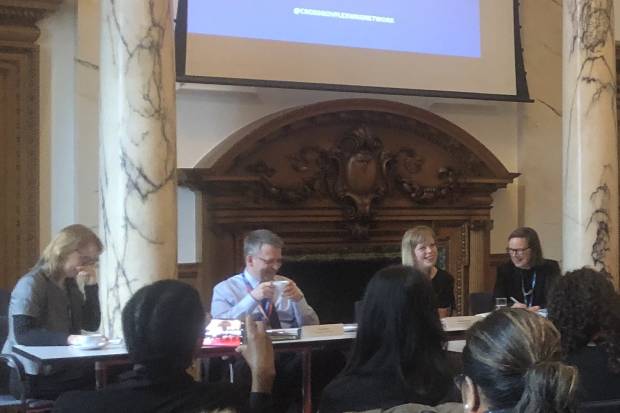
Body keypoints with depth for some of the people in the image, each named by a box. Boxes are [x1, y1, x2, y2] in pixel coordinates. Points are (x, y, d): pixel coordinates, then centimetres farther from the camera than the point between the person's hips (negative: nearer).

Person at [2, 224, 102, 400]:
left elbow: (91, 325, 12)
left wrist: (91, 286, 0)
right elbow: (23, 334, -23)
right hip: (33, 378, -8)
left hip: (62, 370, 8)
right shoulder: (31, 284, -11)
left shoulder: (69, 284, 13)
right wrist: (69, 339, -32)